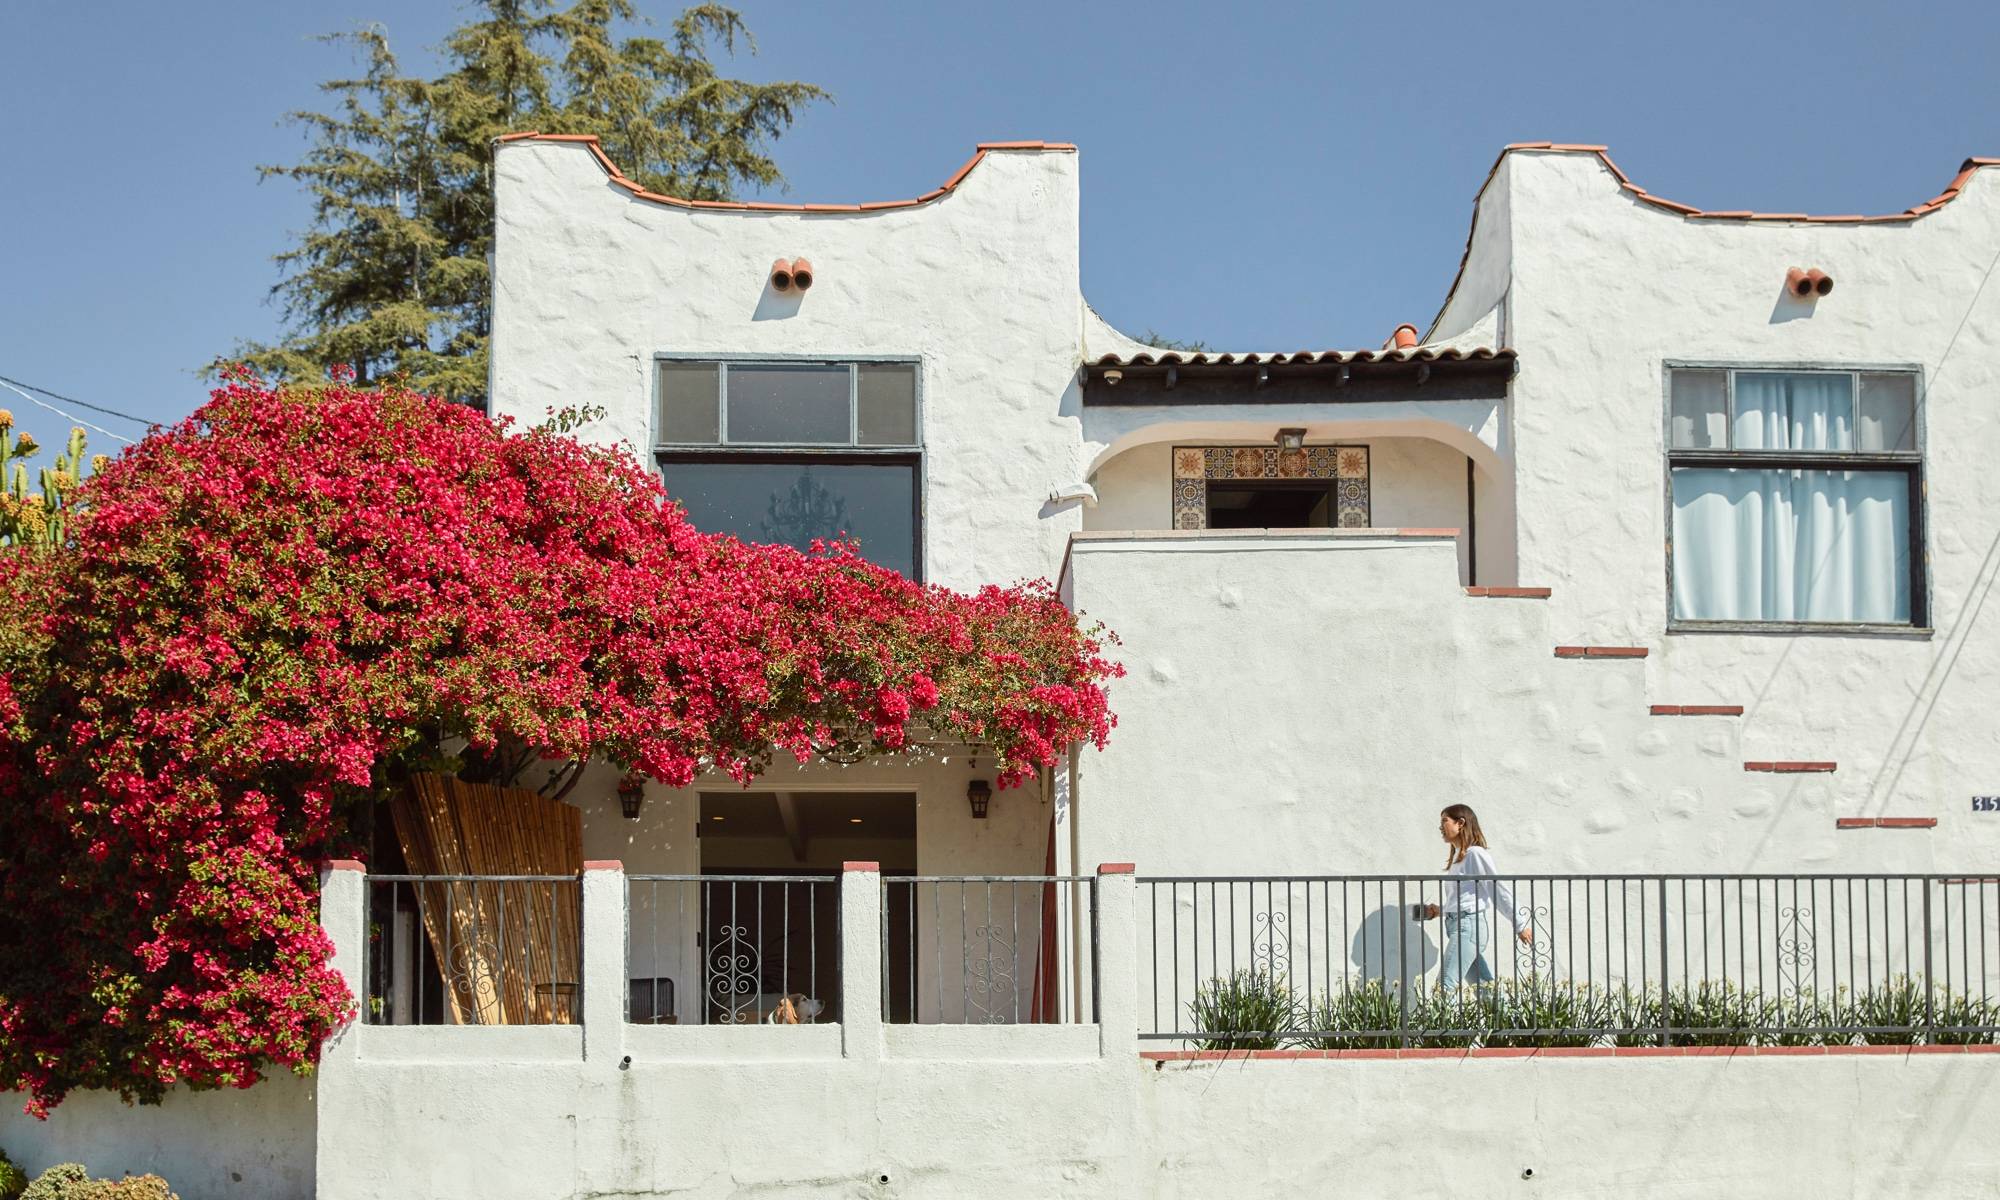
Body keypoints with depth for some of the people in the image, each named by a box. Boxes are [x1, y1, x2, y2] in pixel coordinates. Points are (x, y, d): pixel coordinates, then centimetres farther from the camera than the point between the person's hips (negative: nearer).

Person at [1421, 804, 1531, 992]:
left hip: (1469, 923, -9)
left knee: (1446, 985, -18)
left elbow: (1498, 890, -8)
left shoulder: (1475, 853, -8)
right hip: (1455, 924, 9)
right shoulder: (1457, 857, 19)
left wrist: (1520, 925, -7)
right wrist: (1440, 910, 11)